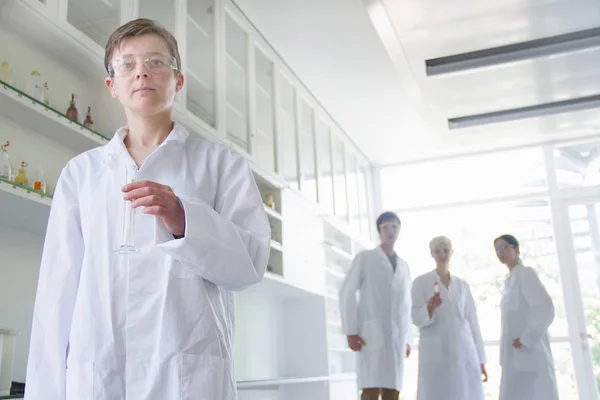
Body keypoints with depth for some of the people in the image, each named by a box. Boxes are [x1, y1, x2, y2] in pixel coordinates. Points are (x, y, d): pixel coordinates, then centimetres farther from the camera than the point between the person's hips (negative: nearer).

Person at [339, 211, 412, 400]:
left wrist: (407, 339, 15)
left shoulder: (403, 265, 21)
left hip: (397, 336, 5)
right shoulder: (365, 258, 7)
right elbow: (346, 293, 0)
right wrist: (351, 331, -9)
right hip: (371, 332, -4)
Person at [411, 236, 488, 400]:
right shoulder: (421, 282, 2)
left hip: (464, 353, 3)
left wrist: (481, 359, 9)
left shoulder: (462, 285, 13)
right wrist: (430, 308, -25)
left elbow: (472, 321, 12)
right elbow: (417, 319, -4)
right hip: (435, 354, -3)